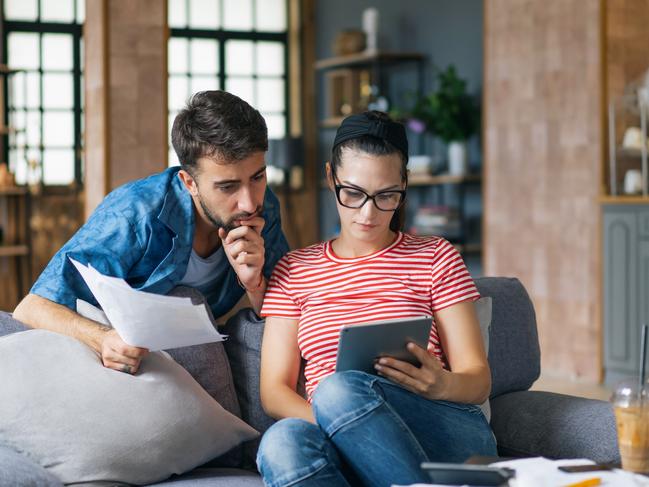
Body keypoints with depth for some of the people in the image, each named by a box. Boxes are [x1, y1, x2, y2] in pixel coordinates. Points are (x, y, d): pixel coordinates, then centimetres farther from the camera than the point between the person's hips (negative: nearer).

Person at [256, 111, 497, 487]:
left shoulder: (435, 258, 15)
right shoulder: (294, 270, 19)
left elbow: (478, 381, 9)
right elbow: (275, 390, 10)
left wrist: (442, 385, -17)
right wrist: (335, 425, -13)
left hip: (449, 435, -1)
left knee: (341, 389, -34)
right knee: (284, 442, -36)